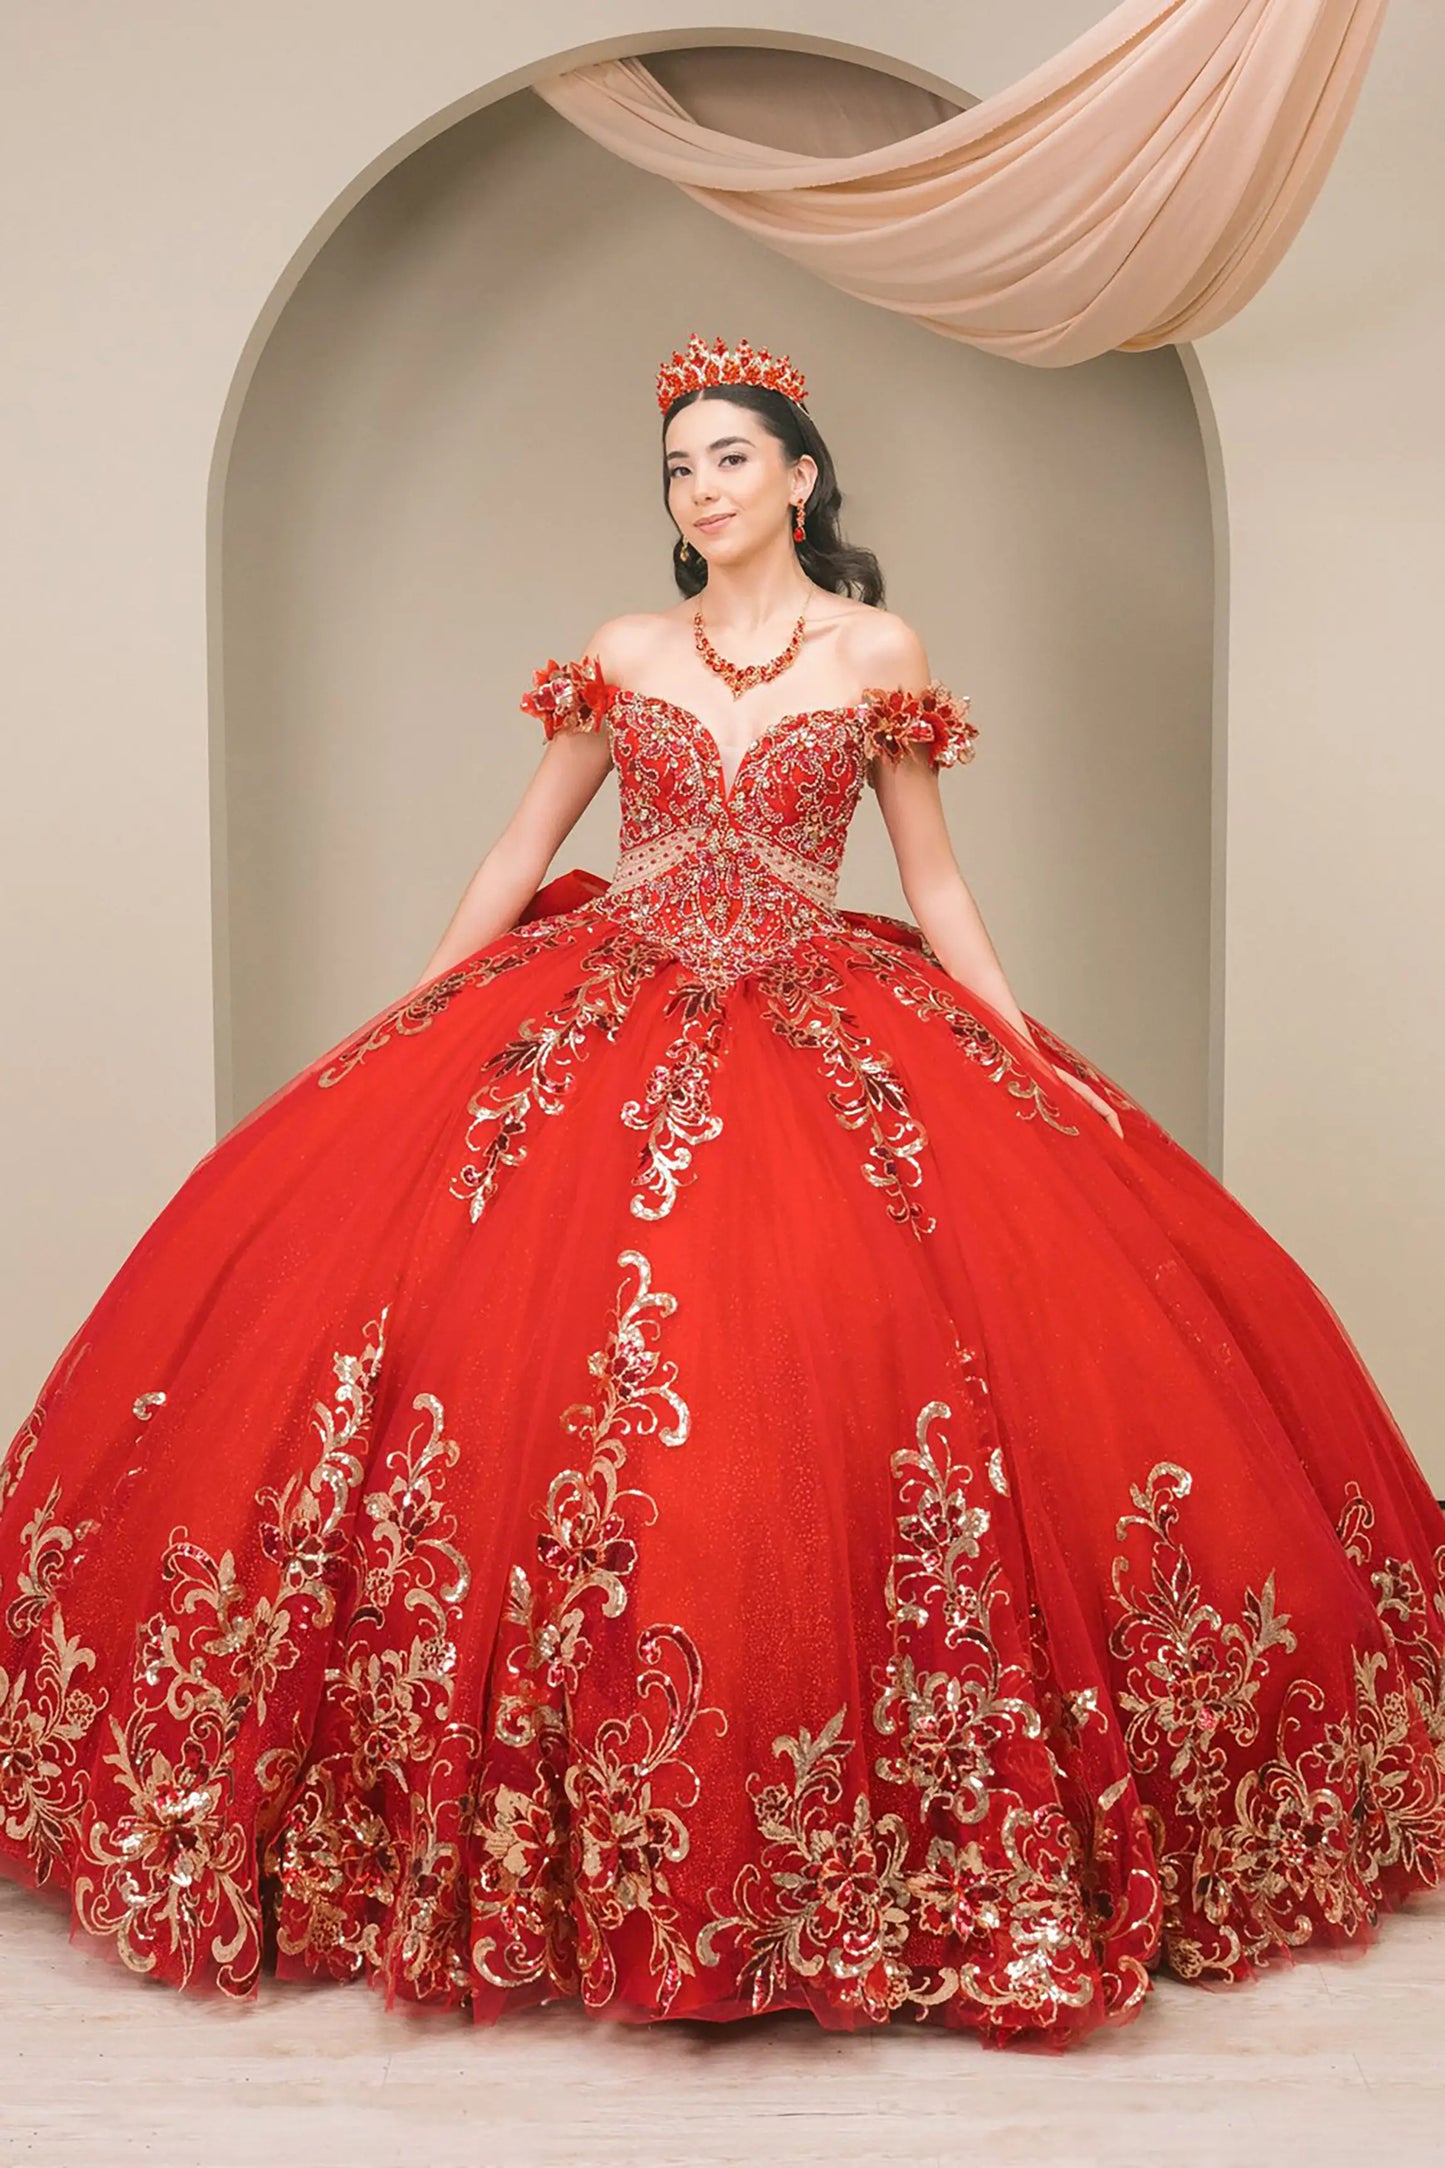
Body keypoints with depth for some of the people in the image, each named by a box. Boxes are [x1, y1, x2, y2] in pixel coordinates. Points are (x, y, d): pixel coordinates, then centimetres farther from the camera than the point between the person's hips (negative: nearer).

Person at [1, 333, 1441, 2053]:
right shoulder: (621, 657, 12)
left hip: (825, 1033, -1)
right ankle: (560, 1835, 4)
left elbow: (935, 883, 10)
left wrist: (1035, 1063, 2)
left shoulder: (877, 654, 8)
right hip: (602, 1022, 2)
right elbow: (517, 856, 14)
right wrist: (394, 1034, 10)